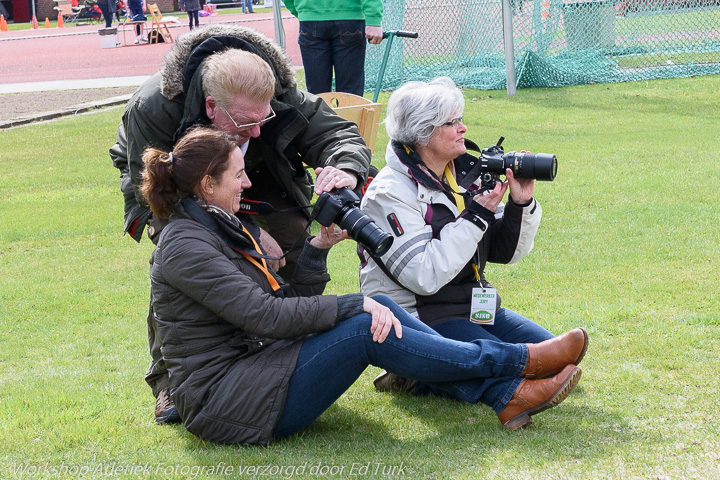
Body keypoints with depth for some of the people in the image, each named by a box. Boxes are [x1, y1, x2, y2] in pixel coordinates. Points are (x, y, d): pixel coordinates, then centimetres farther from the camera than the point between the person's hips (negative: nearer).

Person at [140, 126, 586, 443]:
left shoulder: (222, 226, 16)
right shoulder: (185, 245, -15)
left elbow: (288, 303, 14)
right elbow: (266, 316, -22)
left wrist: (317, 249, -1)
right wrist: (356, 305, -18)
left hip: (257, 362, 10)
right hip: (226, 404, -9)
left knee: (374, 308, -5)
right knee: (367, 330, -20)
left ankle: (505, 396, -9)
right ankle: (519, 361, -9)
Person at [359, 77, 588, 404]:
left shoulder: (462, 174, 8)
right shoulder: (389, 193, -14)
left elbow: (506, 252, 12)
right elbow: (425, 276, -25)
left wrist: (521, 204, -7)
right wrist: (477, 216, -21)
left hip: (474, 307, 9)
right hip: (417, 321, -9)